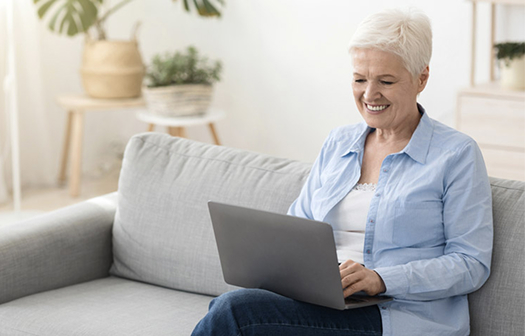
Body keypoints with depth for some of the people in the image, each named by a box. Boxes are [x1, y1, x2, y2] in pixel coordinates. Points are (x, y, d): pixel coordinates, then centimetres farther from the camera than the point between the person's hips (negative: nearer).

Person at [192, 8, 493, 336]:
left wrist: (381, 280, -19)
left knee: (237, 310, -27)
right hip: (322, 305, 5)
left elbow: (472, 263, -5)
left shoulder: (457, 155, 1)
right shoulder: (338, 144, 20)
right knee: (228, 306, -30)